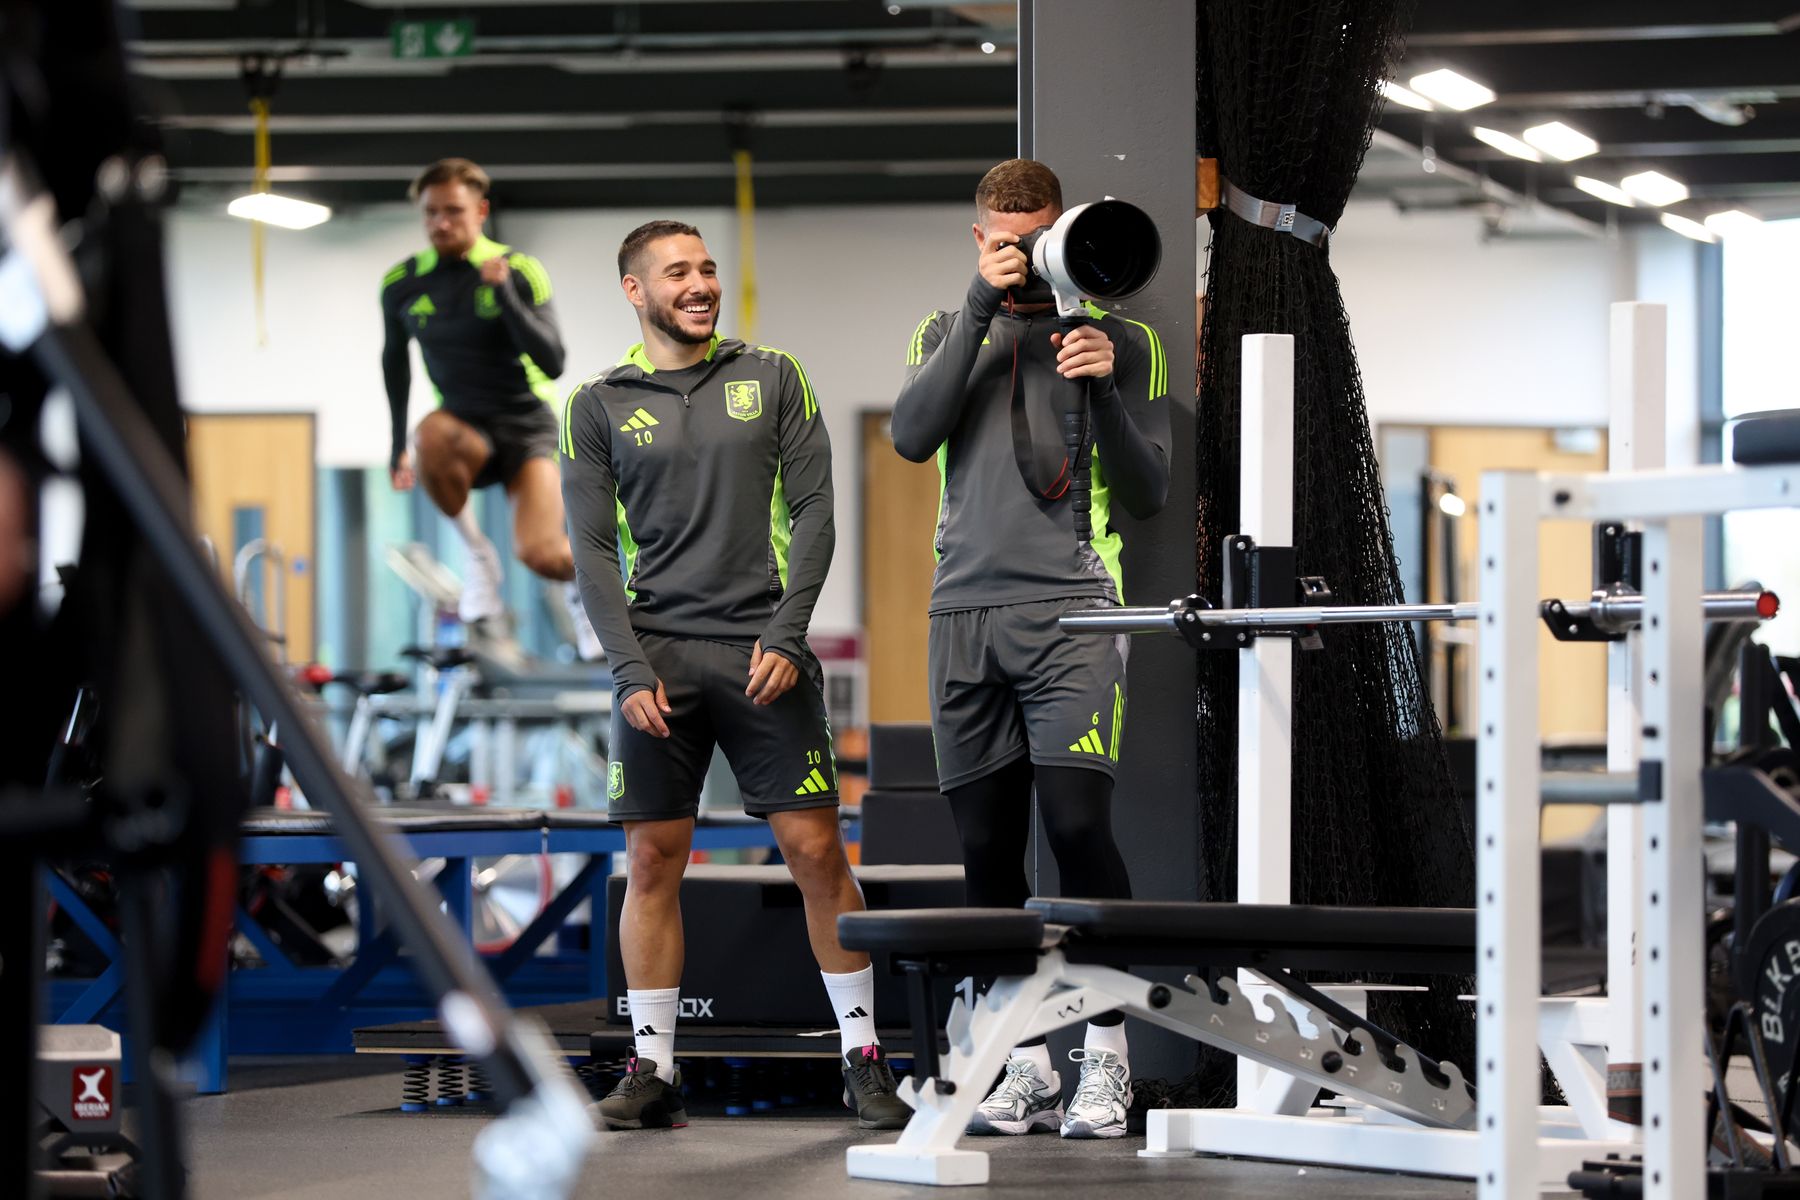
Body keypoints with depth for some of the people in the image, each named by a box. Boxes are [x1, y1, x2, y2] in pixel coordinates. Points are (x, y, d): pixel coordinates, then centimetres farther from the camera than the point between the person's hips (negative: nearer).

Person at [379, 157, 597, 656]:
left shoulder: (519, 272, -8)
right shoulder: (402, 286, 0)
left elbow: (552, 365, -18)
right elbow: (395, 359, 19)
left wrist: (505, 296, -28)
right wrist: (398, 443, 18)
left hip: (525, 425, -2)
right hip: (466, 428, 2)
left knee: (541, 554, -22)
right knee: (431, 435, -37)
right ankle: (477, 554, -13)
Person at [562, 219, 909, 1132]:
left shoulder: (772, 379, 9)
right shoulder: (599, 405, 8)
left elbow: (813, 512, 4)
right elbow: (593, 551, 3)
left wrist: (784, 637, -8)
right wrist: (631, 671, -8)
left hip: (763, 654, 0)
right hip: (657, 654, 0)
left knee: (816, 850, -3)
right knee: (653, 861, 0)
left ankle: (864, 1059, 4)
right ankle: (654, 1072, 6)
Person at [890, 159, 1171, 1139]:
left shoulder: (1119, 340, 10)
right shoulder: (948, 333, 18)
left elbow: (1146, 496, 6)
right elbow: (911, 435, -2)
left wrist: (1103, 390, -9)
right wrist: (980, 309, -6)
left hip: (1070, 608, -3)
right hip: (965, 610, 3)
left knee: (1076, 821, -16)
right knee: (987, 849, 2)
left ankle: (1106, 1055, -8)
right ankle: (1027, 1065, 10)